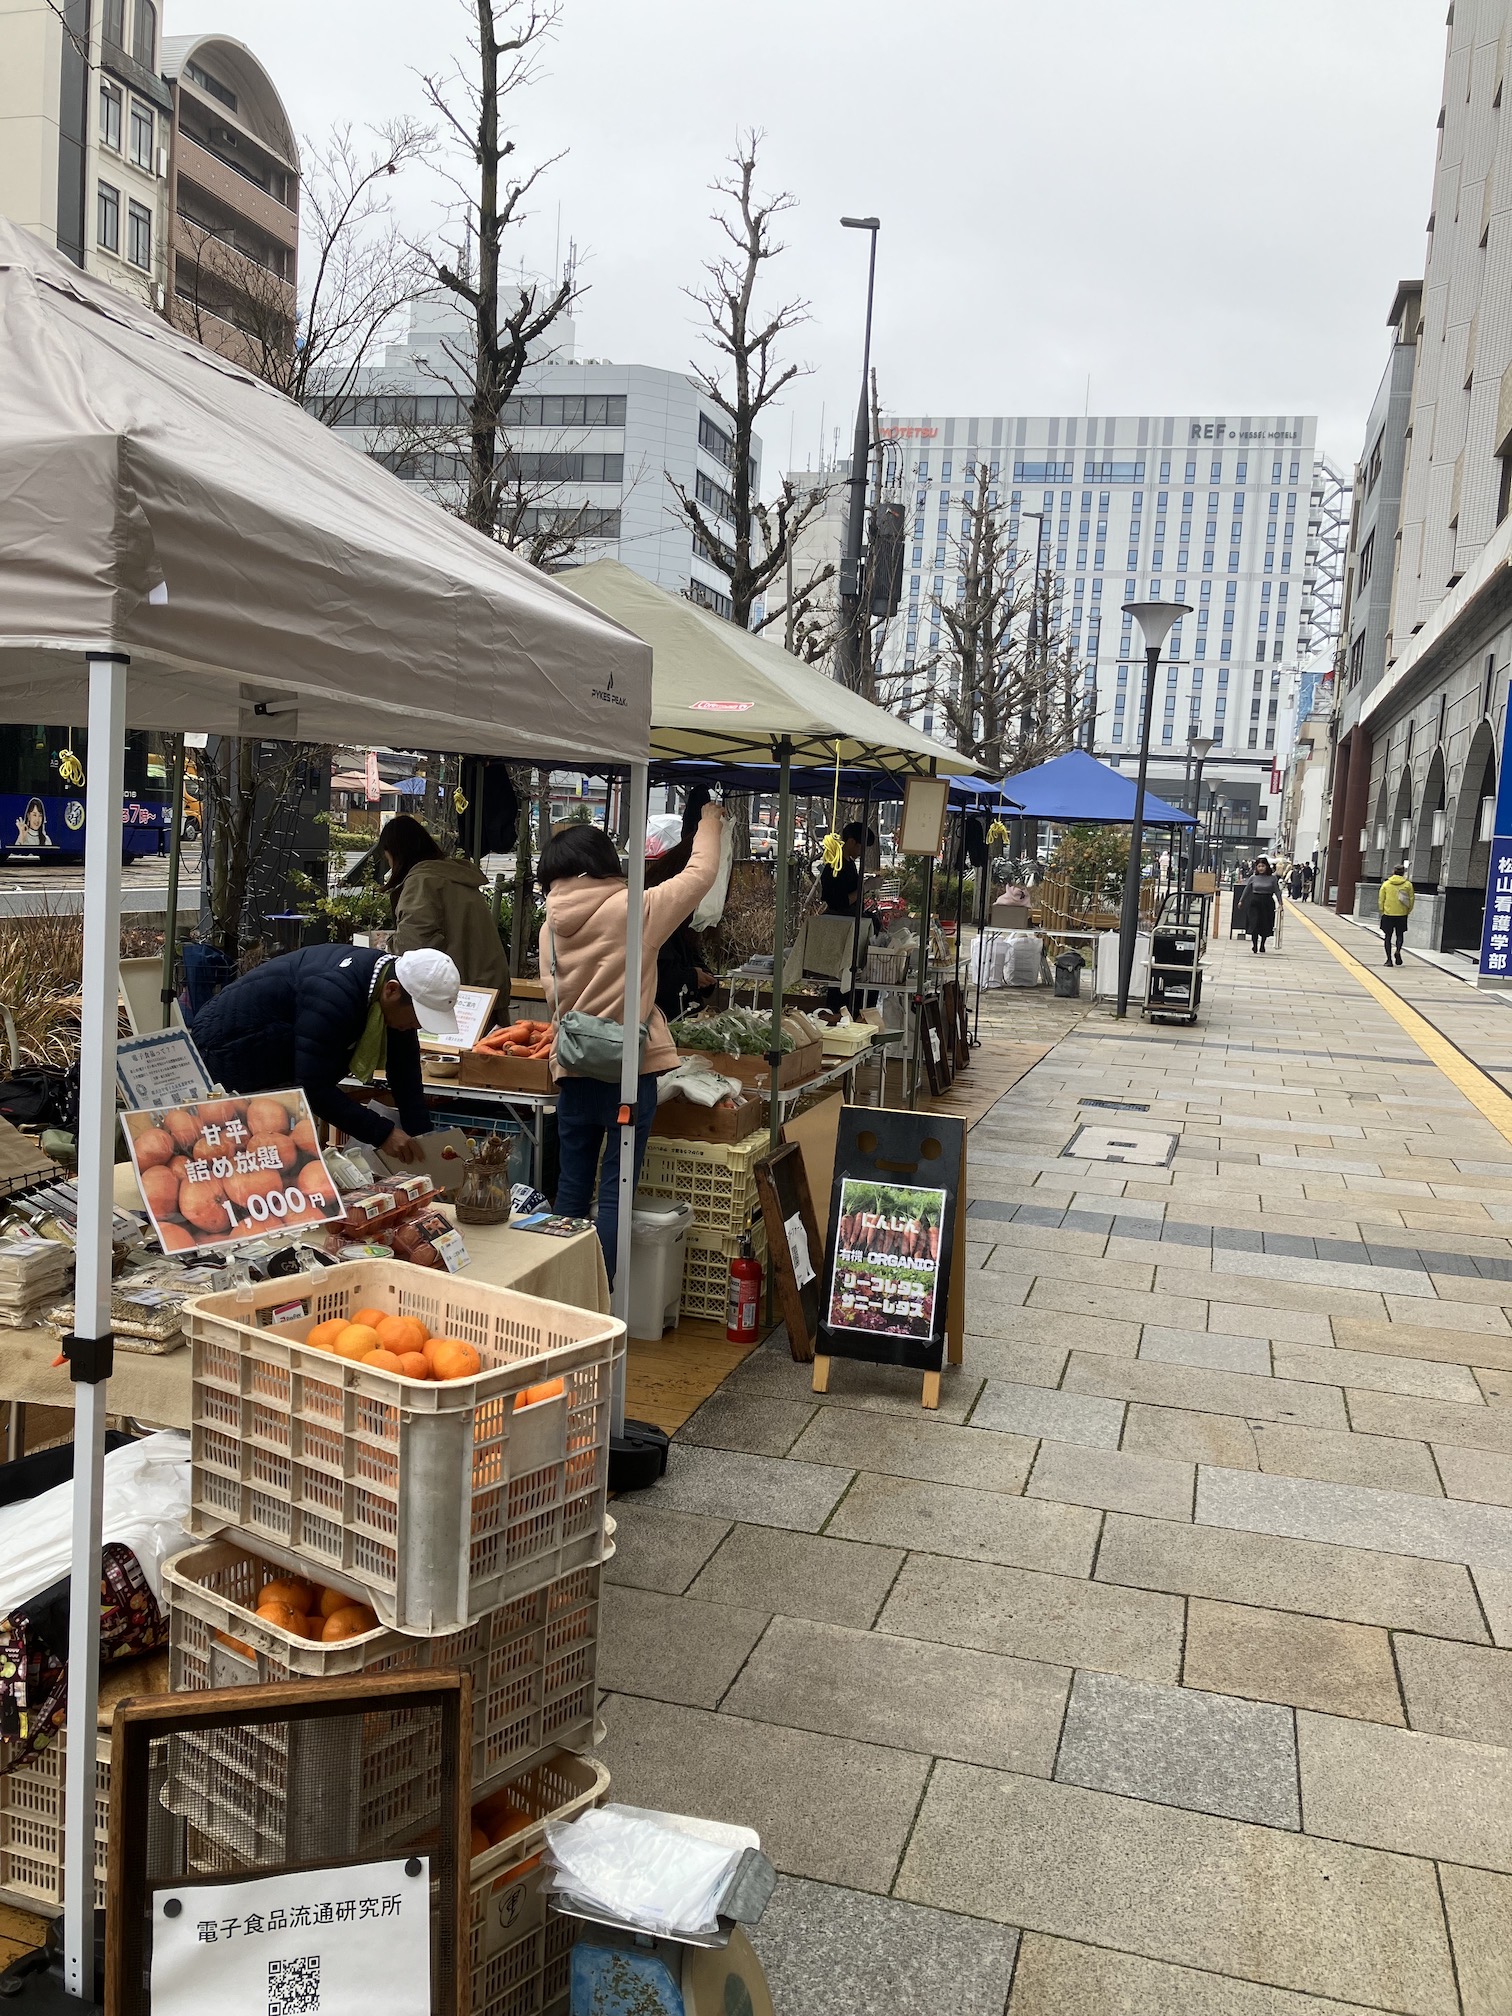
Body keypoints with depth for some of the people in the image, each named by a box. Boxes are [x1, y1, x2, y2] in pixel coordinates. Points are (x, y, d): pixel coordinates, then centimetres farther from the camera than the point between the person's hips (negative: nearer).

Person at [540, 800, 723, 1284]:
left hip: (572, 1067, 5)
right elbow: (700, 874, 0)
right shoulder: (631, 909, -11)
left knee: (572, 1183, 15)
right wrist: (709, 824, 17)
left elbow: (554, 995, 10)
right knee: (615, 1189, 2)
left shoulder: (552, 925, 3)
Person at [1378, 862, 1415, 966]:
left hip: (1388, 914, 0)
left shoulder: (1386, 884, 0)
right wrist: (1408, 911, 14)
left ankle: (1389, 959, 4)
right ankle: (1398, 951, -13)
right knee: (1399, 935, 14)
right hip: (1402, 914, 0)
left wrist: (1382, 911, 11)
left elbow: (1381, 900, 1)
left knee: (1388, 936, 7)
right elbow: (1411, 899, 2)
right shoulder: (1408, 885, -1)